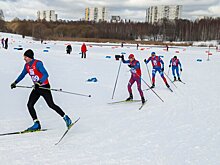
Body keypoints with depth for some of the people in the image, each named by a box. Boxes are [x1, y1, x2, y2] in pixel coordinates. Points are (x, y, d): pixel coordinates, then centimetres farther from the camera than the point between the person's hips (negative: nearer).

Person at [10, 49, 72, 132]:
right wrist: (15, 82, 20)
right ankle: (36, 124, 6)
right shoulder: (27, 66, 4)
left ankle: (66, 118, 7)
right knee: (29, 105, -2)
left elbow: (46, 75, -28)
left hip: (44, 87, -7)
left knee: (51, 105, -8)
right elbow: (22, 75, 23)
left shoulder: (38, 63, -19)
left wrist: (39, 82, -42)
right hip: (36, 88, 7)